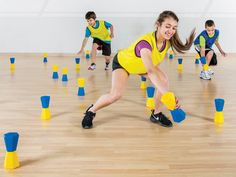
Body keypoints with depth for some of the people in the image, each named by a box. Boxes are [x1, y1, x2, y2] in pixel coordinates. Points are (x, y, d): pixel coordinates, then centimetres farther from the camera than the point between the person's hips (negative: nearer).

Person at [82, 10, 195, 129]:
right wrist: (168, 95, -69)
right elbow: (151, 71, -60)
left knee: (164, 81, -15)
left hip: (143, 64, 6)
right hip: (122, 62, -6)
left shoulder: (168, 41, -23)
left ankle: (156, 114, 5)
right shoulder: (146, 42, -46)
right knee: (116, 94, -23)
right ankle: (91, 111, 5)